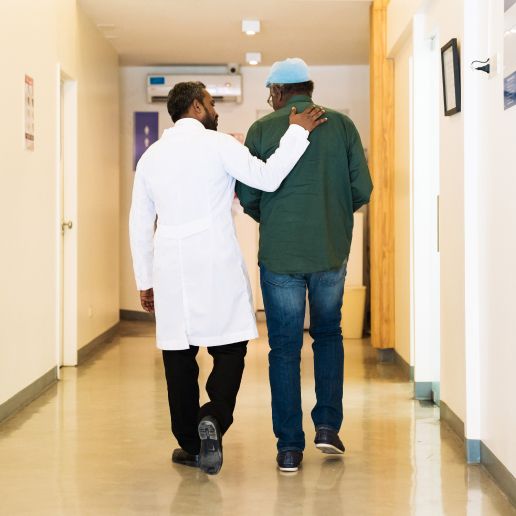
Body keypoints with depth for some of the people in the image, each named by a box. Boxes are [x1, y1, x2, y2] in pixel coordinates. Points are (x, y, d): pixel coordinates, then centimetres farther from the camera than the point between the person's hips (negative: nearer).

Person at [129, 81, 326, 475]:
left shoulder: (151, 156, 14)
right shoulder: (218, 144, -2)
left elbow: (140, 224, 16)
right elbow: (267, 178, -13)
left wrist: (144, 281, 21)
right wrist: (297, 132, -4)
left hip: (170, 268, 4)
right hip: (217, 266, -4)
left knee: (179, 354, 8)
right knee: (229, 347, 5)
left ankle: (190, 443, 14)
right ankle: (214, 417, -17)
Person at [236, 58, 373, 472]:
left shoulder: (261, 130, -2)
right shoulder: (341, 125, 2)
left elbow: (248, 196, -3)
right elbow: (362, 189, 0)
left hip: (279, 253, -2)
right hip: (331, 251, 2)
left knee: (284, 348, 6)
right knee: (329, 335, 21)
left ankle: (290, 446, 7)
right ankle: (328, 425, 13)